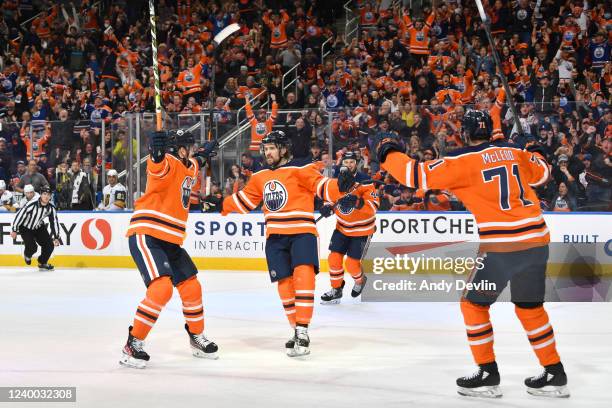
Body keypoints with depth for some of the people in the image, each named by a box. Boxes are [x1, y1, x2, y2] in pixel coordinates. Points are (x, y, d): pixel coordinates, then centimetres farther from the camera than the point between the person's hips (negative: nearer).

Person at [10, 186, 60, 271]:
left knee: (49, 244, -6)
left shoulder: (51, 208, -15)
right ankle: (27, 255, 21)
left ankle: (42, 263, 18)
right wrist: (14, 230, -18)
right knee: (32, 247, -18)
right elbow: (20, 214, -24)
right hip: (25, 228, -5)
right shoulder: (32, 204, -31)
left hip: (39, 227, 5)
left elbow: (54, 222, -6)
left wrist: (56, 237, -10)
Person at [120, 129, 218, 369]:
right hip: (145, 236, -10)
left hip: (169, 241, 10)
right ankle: (133, 345, -13)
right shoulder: (168, 163, -13)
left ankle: (197, 339, 32)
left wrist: (203, 155, 46)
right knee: (162, 288, -23)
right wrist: (157, 153, -58)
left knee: (191, 287, 12)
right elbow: (158, 168, -40)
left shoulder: (187, 168, 15)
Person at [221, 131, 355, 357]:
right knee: (284, 284, 2)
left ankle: (302, 330, -21)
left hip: (302, 231, -6)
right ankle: (297, 331, 13)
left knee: (303, 275, -21)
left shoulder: (300, 169, -6)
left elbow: (322, 187, -16)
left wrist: (339, 185, -34)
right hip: (275, 236, 6)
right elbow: (244, 199, 25)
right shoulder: (260, 177, 14)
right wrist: (222, 206, 21)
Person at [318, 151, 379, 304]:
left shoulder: (364, 181, -18)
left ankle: (360, 281, 27)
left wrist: (358, 202, -40)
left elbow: (374, 206, -24)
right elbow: (332, 198, 13)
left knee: (352, 263, -6)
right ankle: (336, 289, 16)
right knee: (334, 258, -2)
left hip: (362, 229, -5)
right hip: (342, 227, 5)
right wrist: (328, 207, -9)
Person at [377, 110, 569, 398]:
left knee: (473, 304, 12)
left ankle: (488, 375, 12)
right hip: (537, 240, 6)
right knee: (530, 307, 20)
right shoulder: (514, 152, 12)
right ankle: (555, 376, 22)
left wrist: (389, 153, 10)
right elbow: (542, 172, 31)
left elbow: (417, 175, -6)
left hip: (501, 247, -6)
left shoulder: (463, 160, -5)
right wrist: (533, 154, 51)